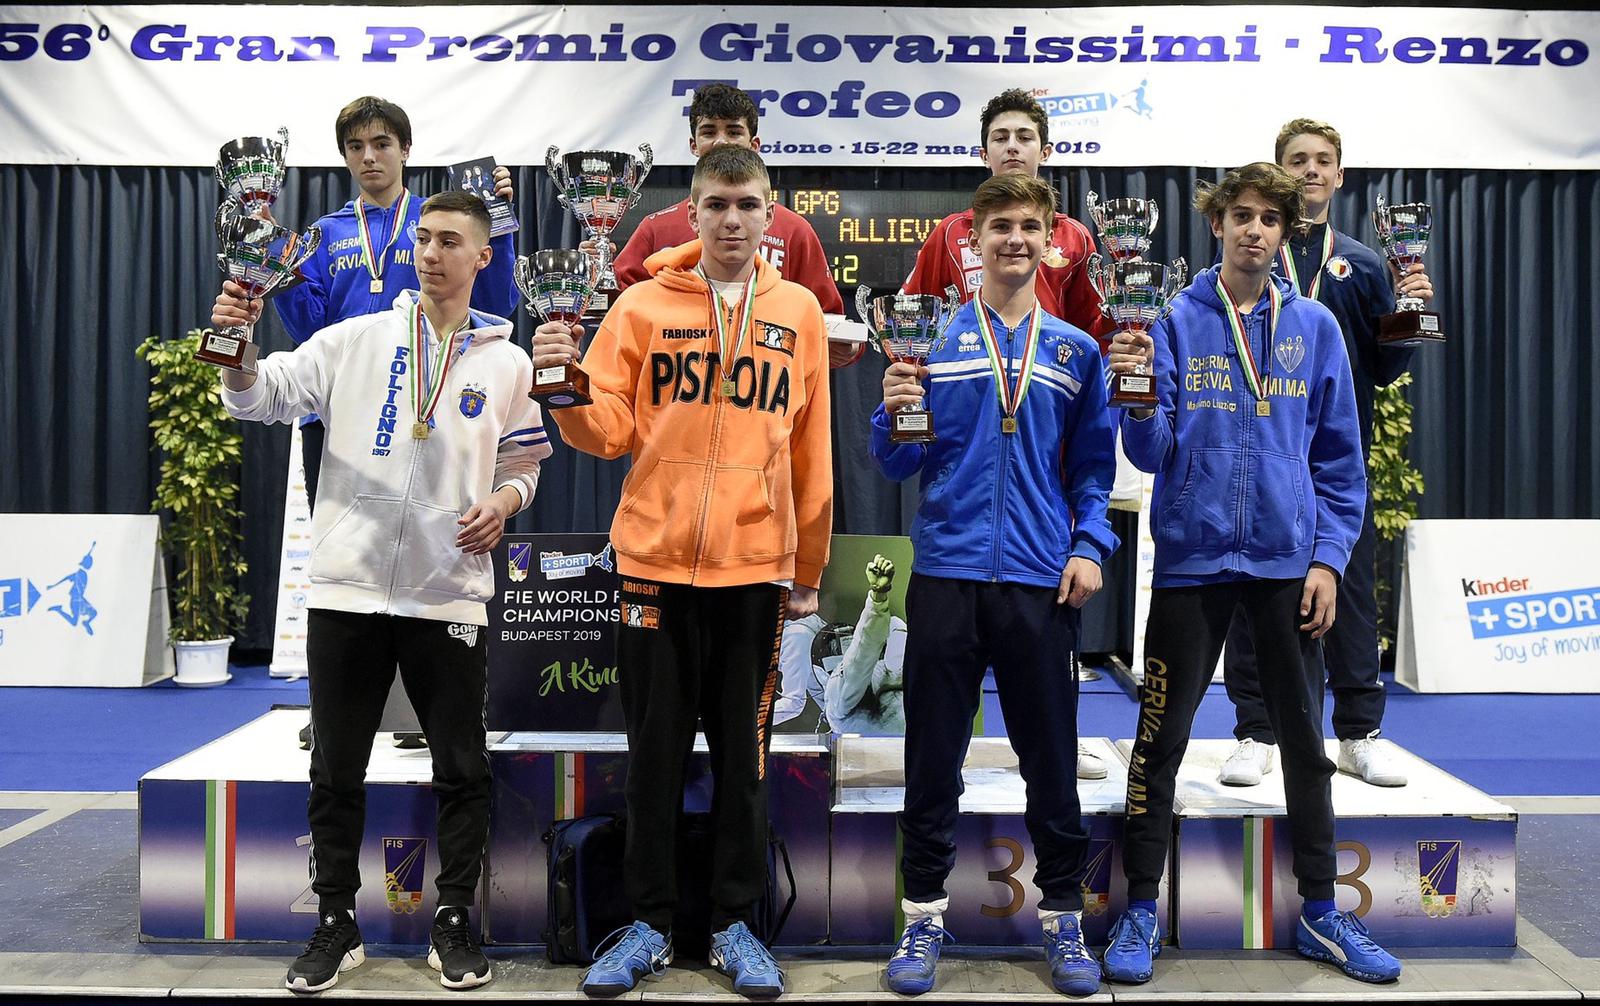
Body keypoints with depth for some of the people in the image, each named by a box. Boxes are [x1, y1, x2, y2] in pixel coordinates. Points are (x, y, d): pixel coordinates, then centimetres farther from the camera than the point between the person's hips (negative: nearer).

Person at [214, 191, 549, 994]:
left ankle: (453, 924, 22)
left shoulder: (508, 363, 6)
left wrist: (504, 503, -8)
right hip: (347, 587, 0)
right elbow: (262, 397, -1)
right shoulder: (355, 340, 4)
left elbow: (524, 463, 13)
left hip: (450, 595, 0)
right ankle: (335, 924, 25)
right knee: (336, 772, 9)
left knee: (461, 770, 6)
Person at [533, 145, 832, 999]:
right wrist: (567, 383, -20)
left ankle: (735, 924, 24)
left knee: (743, 756, 9)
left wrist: (808, 571, 7)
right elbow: (610, 430, 0)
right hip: (655, 561, 0)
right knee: (654, 755, 8)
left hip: (755, 567, 1)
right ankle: (649, 925, 23)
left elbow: (810, 454, 7)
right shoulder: (644, 304, 3)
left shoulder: (799, 313, 6)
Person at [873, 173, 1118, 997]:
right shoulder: (932, 341, 5)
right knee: (932, 757, 6)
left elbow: (1094, 465, 12)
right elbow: (898, 465, 5)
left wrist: (1091, 547, -2)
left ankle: (1062, 919, 23)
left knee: (1051, 759, 8)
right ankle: (924, 918, 20)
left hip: (1042, 579, 1)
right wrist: (894, 413, -14)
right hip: (946, 573, -1)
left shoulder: (1075, 350, 10)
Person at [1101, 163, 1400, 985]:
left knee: (1304, 738, 12)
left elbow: (1338, 457, 7)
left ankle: (1320, 911, 28)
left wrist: (1328, 556, 0)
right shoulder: (1176, 321, -3)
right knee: (1161, 737, 4)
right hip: (1194, 555, -2)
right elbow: (1151, 452, -7)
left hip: (1288, 560, 3)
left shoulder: (1314, 326, 5)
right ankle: (1141, 909, 18)